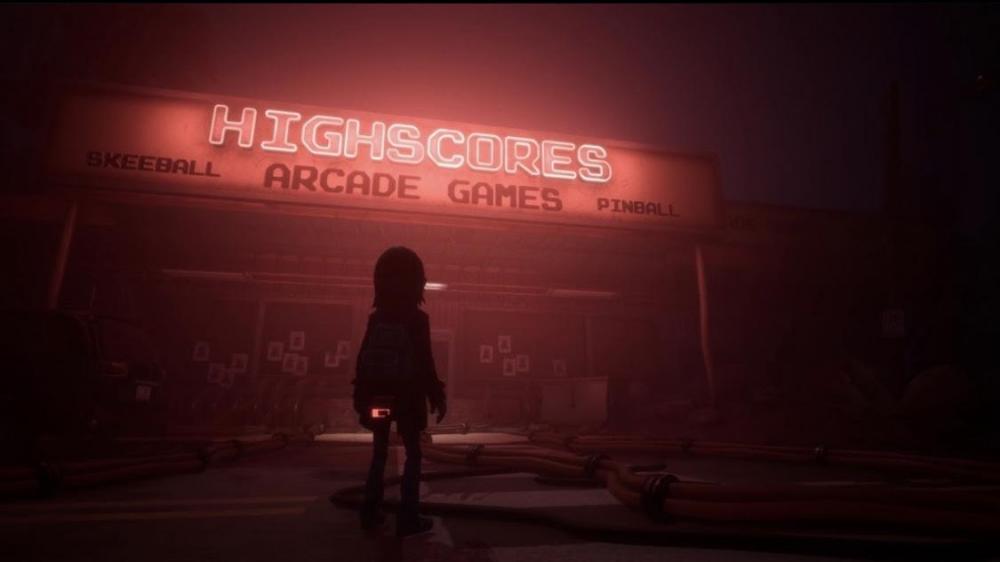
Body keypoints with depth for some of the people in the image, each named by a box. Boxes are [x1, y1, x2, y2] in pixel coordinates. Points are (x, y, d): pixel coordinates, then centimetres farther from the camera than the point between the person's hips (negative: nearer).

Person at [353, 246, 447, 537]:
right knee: (413, 456, 7)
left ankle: (371, 513, 21)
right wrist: (437, 398, -6)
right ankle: (408, 518, 7)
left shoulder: (375, 318, 0)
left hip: (378, 397, 4)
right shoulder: (417, 319, -13)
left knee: (379, 454, 17)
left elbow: (363, 360, 3)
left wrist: (361, 395, 13)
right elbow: (425, 364, -14)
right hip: (407, 399, -4)